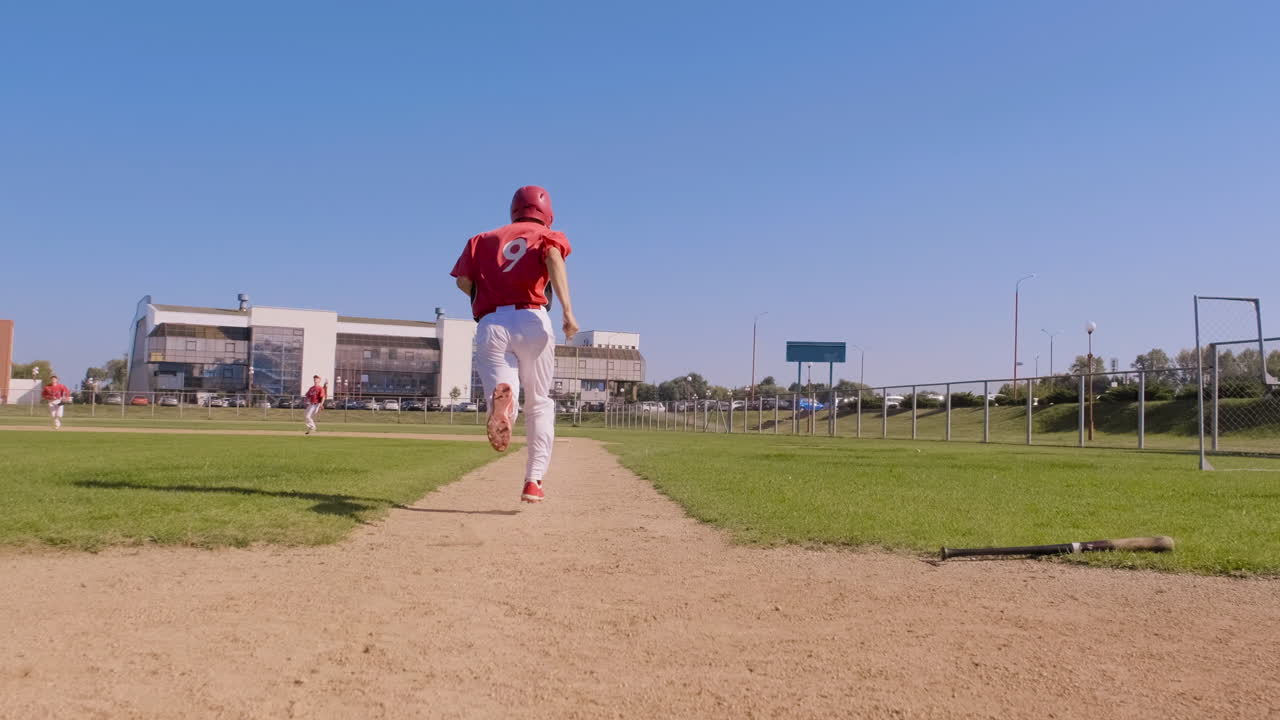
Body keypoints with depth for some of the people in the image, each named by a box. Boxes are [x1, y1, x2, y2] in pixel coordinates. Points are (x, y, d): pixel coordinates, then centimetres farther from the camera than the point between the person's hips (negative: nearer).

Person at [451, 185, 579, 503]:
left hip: (490, 325, 1)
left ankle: (499, 395, -44)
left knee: (505, 410, -7)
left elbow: (463, 280, 8)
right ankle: (534, 480, 8)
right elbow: (554, 256, -9)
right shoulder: (548, 236, 17)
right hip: (532, 320, -1)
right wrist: (567, 310, -19)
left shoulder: (483, 239, 25)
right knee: (539, 403, 16)